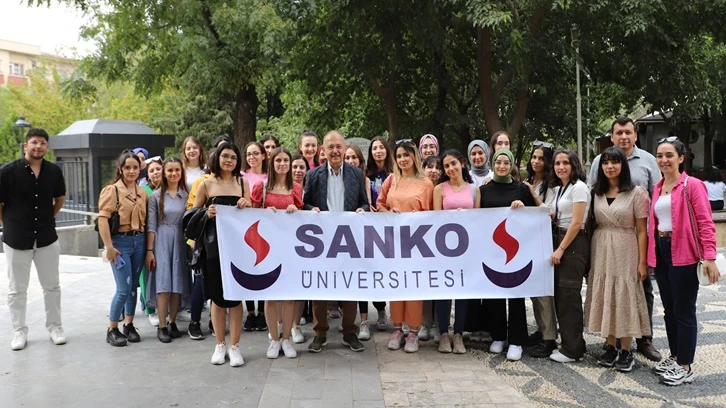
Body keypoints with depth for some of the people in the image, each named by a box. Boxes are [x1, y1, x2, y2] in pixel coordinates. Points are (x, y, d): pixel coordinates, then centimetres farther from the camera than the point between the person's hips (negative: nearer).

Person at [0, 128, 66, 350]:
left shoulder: (54, 171, 0)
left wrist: (48, 219, 10)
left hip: (47, 238, 3)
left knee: (52, 286, 11)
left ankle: (55, 327, 24)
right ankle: (19, 331, 21)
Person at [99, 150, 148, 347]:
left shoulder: (142, 193, 11)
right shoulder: (113, 190, -7)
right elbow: (103, 218, -14)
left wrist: (148, 246, 6)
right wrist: (109, 247, -18)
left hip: (139, 241, 5)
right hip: (121, 242, -5)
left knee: (133, 286, 11)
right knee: (123, 289, -6)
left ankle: (129, 325, 24)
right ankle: (112, 330, 9)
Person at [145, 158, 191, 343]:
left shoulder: (186, 195, 7)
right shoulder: (156, 196, 1)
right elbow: (151, 225, -1)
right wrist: (149, 250, -5)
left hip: (180, 242, 2)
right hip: (162, 242, -2)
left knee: (178, 283, 4)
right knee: (163, 283, -5)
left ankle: (172, 323, 16)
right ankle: (162, 327, 0)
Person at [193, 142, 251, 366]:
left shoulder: (243, 182, 9)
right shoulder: (207, 184, 4)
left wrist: (247, 206, -7)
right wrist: (207, 214, -12)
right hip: (214, 244, -1)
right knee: (217, 296, 5)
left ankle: (234, 346, 10)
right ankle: (220, 345, 18)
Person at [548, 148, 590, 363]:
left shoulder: (579, 187, -11)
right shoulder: (558, 188, 16)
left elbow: (576, 222, -16)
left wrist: (561, 249, -16)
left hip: (574, 244, -9)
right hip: (560, 240, 9)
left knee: (569, 295, -5)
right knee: (560, 294, 10)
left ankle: (572, 349, 4)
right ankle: (568, 343, 20)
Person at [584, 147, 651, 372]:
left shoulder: (636, 192, -5)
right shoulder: (596, 192, 7)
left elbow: (641, 231, -6)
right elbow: (591, 224, 9)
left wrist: (642, 261, -9)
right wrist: (589, 255, 0)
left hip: (625, 252, -4)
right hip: (600, 252, 4)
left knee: (624, 299, 1)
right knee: (604, 299, 8)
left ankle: (626, 352, 13)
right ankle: (611, 347, 20)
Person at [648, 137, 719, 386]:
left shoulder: (693, 185, -8)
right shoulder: (657, 188, 13)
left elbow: (705, 223, -13)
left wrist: (709, 257, -20)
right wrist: (650, 254, 12)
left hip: (683, 254, -7)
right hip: (661, 253, 7)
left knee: (684, 310, 0)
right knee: (669, 308, 14)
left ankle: (686, 367, 9)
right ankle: (675, 356, 27)